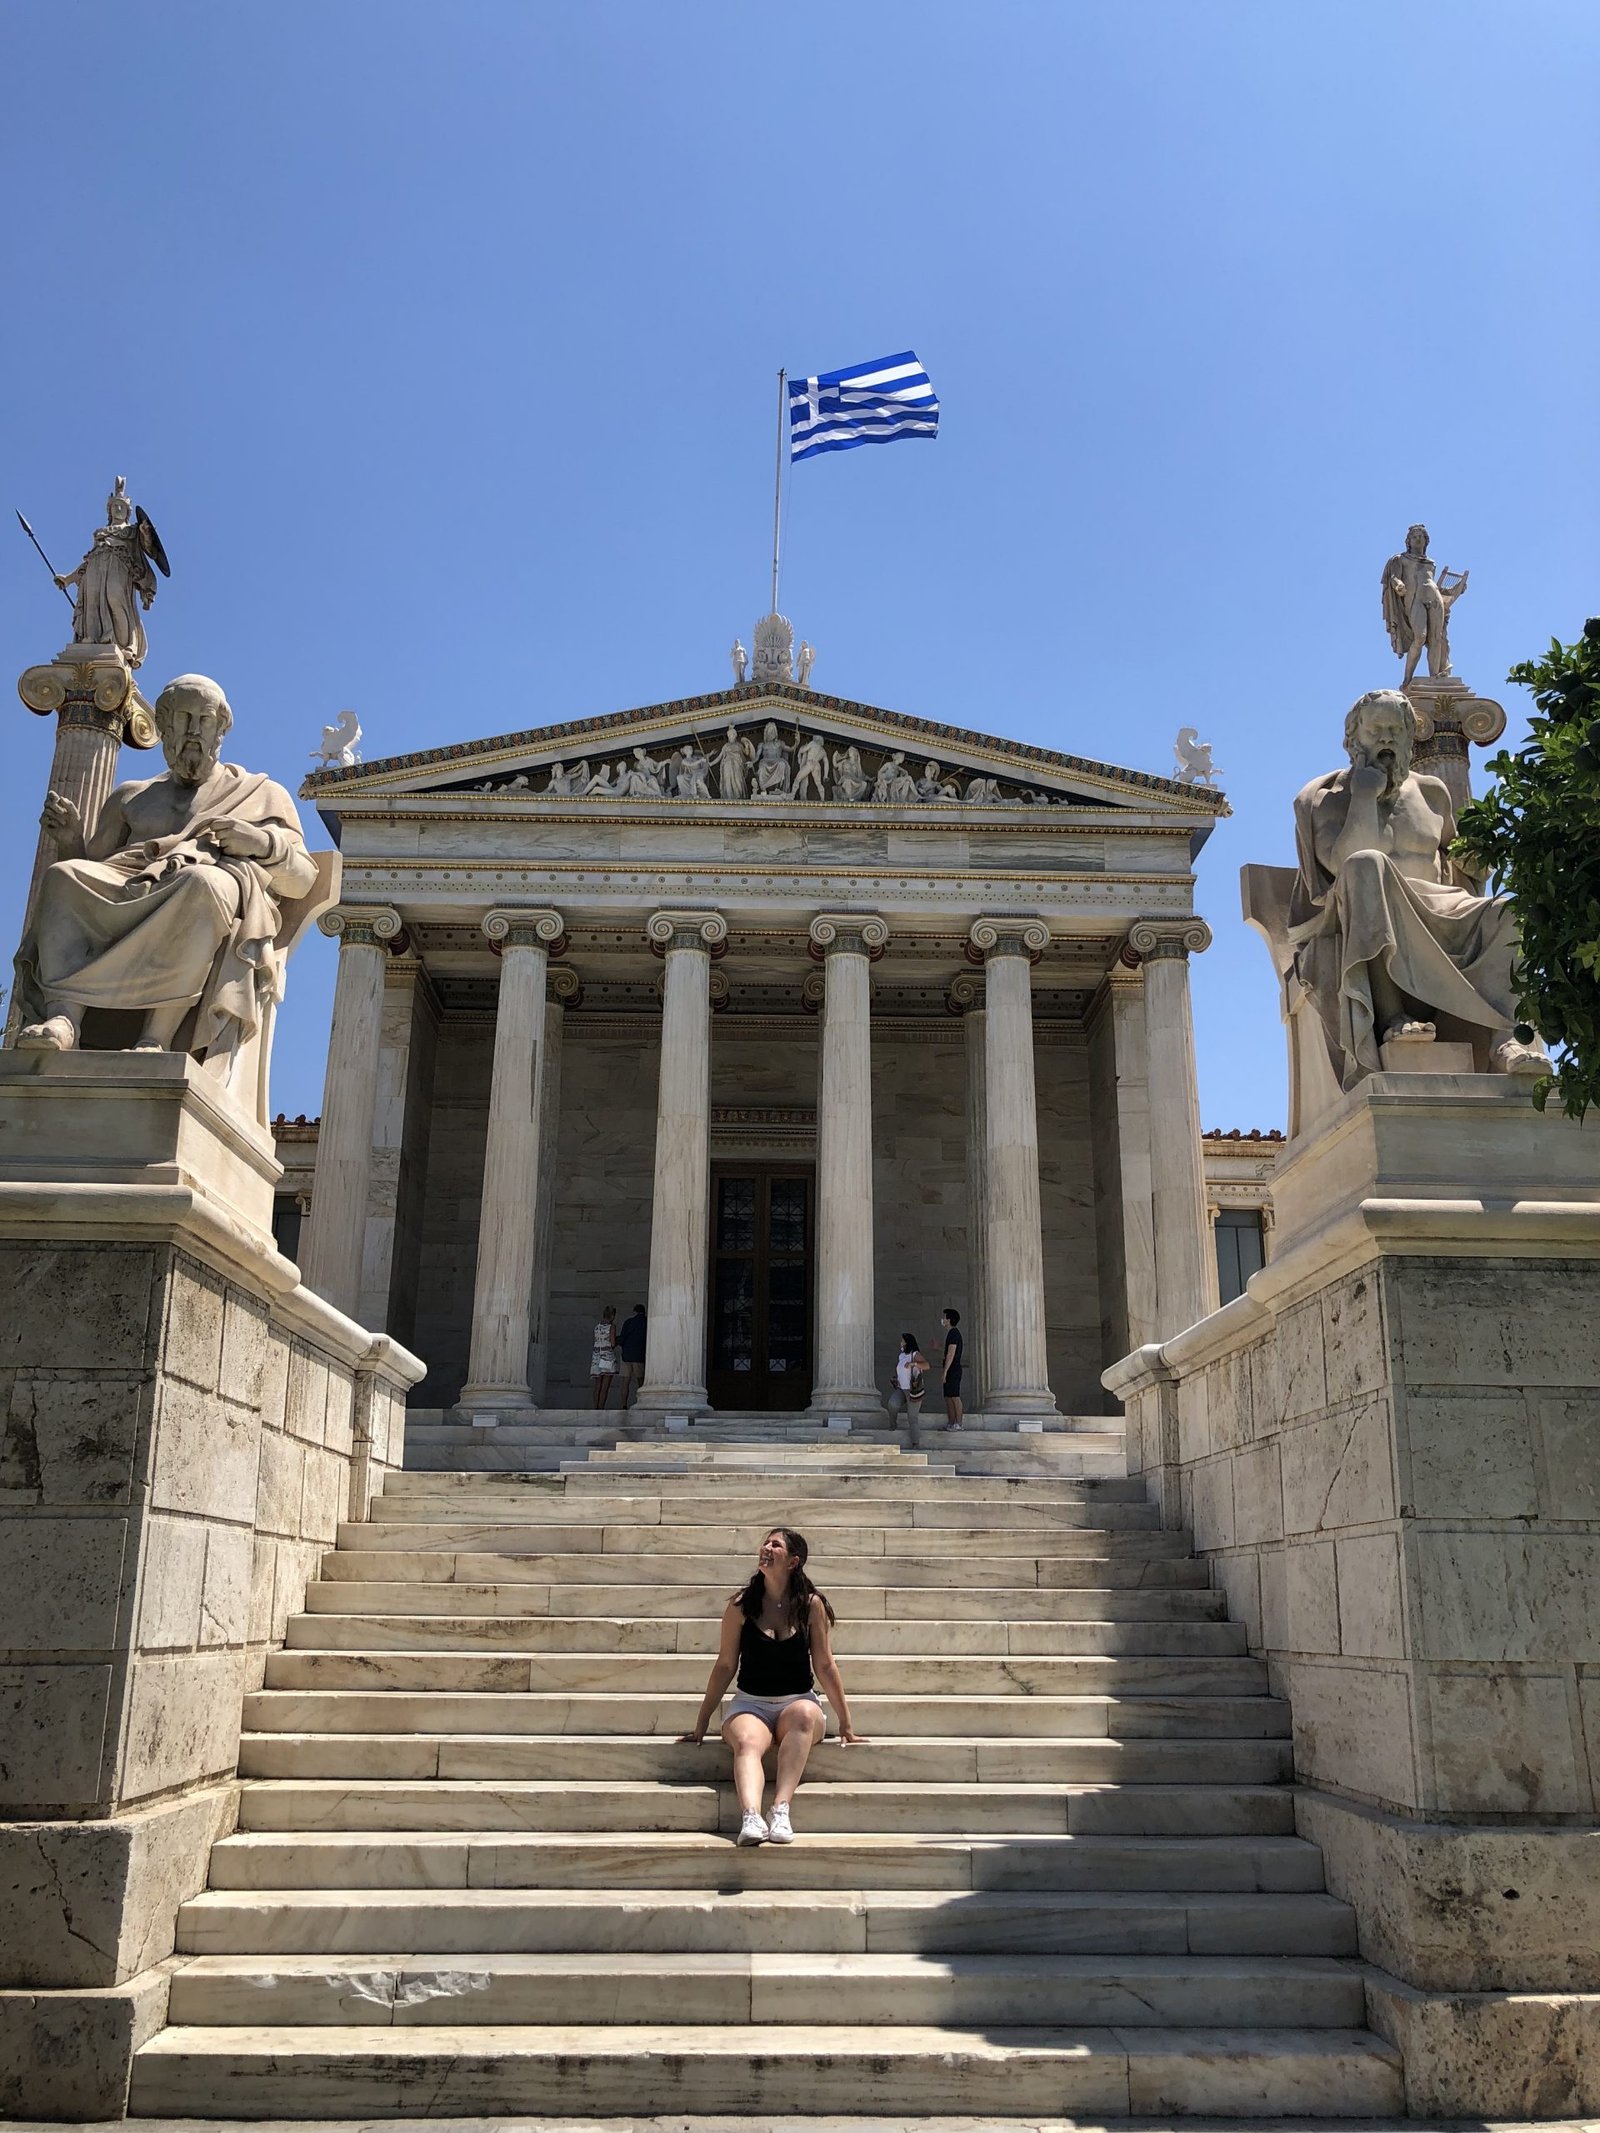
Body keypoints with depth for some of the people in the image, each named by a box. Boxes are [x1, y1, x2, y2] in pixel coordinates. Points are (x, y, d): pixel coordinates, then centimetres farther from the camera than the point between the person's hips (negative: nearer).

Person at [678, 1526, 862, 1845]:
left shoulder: (811, 1605, 0)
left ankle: (781, 1808, -47)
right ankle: (750, 1817, -58)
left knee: (804, 1714, -37)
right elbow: (725, 1666, 8)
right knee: (747, 1742, -35)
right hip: (750, 1704, 0)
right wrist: (701, 1724, 11)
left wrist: (845, 1723, 9)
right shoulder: (741, 1605, 1)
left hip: (799, 1702, 0)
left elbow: (824, 1665, 6)